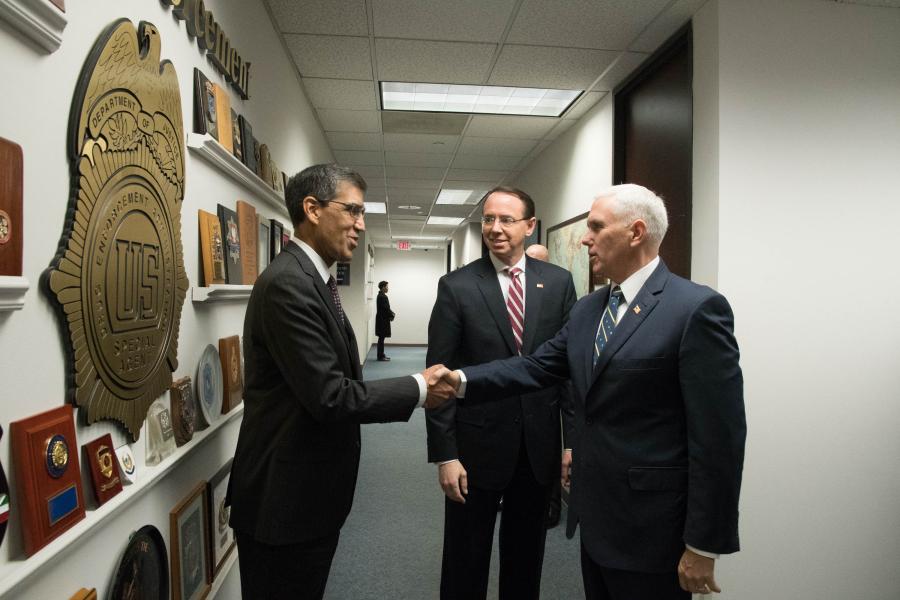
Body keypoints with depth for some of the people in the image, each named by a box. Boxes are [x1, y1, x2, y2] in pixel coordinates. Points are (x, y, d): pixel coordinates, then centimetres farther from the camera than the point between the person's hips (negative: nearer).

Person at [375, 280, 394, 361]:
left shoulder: (380, 295, 13)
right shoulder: (383, 297, -18)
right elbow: (386, 308, -21)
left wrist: (391, 313, 5)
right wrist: (392, 315, -8)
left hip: (381, 320, 10)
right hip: (383, 320, -10)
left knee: (381, 338, 14)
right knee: (381, 338, -4)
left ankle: (381, 355, 21)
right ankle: (381, 356, 1)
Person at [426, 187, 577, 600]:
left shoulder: (558, 282, 0)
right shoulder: (456, 287, -7)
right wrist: (445, 454, -10)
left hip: (539, 444, 2)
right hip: (478, 443, -2)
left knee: (527, 557, 20)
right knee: (465, 562, 15)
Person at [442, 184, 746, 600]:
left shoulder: (697, 308, -16)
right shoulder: (587, 308, 8)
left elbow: (717, 437, -18)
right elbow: (536, 366, 4)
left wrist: (703, 546, -15)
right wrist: (463, 379, -10)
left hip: (649, 527, -7)